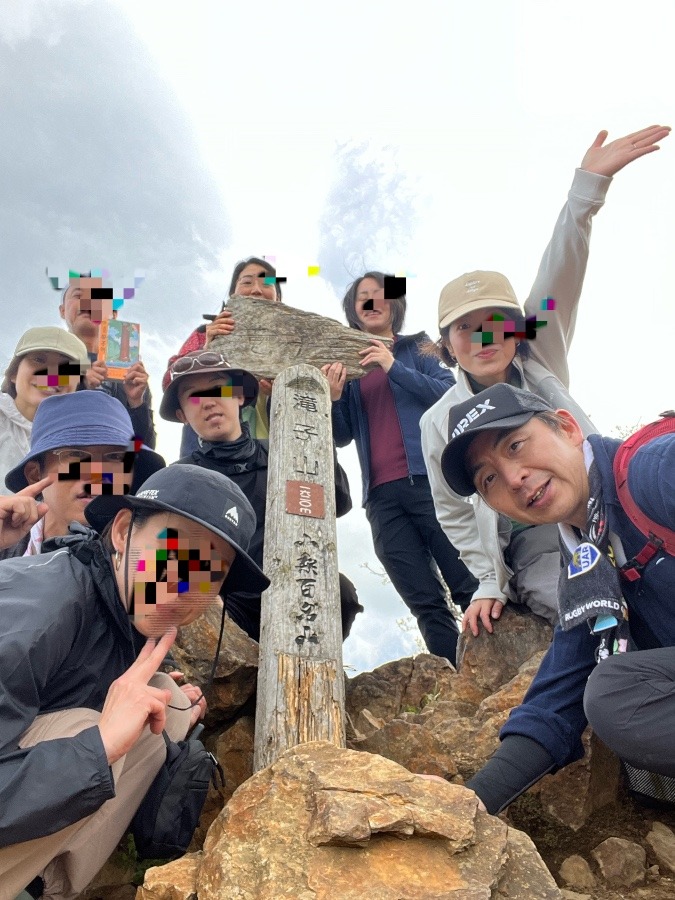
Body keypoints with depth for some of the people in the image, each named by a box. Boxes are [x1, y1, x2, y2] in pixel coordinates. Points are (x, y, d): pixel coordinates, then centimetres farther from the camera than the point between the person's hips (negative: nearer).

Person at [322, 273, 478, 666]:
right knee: (426, 603, 1)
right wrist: (333, 397, -4)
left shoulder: (418, 348, 14)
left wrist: (395, 368, -9)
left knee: (471, 587, -6)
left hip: (431, 479, -2)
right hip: (382, 495, 3)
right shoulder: (348, 365, 19)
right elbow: (342, 436, 14)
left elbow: (451, 395, -3)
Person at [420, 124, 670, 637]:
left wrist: (589, 185, -17)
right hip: (533, 553, -2)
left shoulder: (540, 361, 4)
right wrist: (488, 583, -4)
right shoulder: (441, 421, -1)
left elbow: (560, 276, -9)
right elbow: (455, 515, 3)